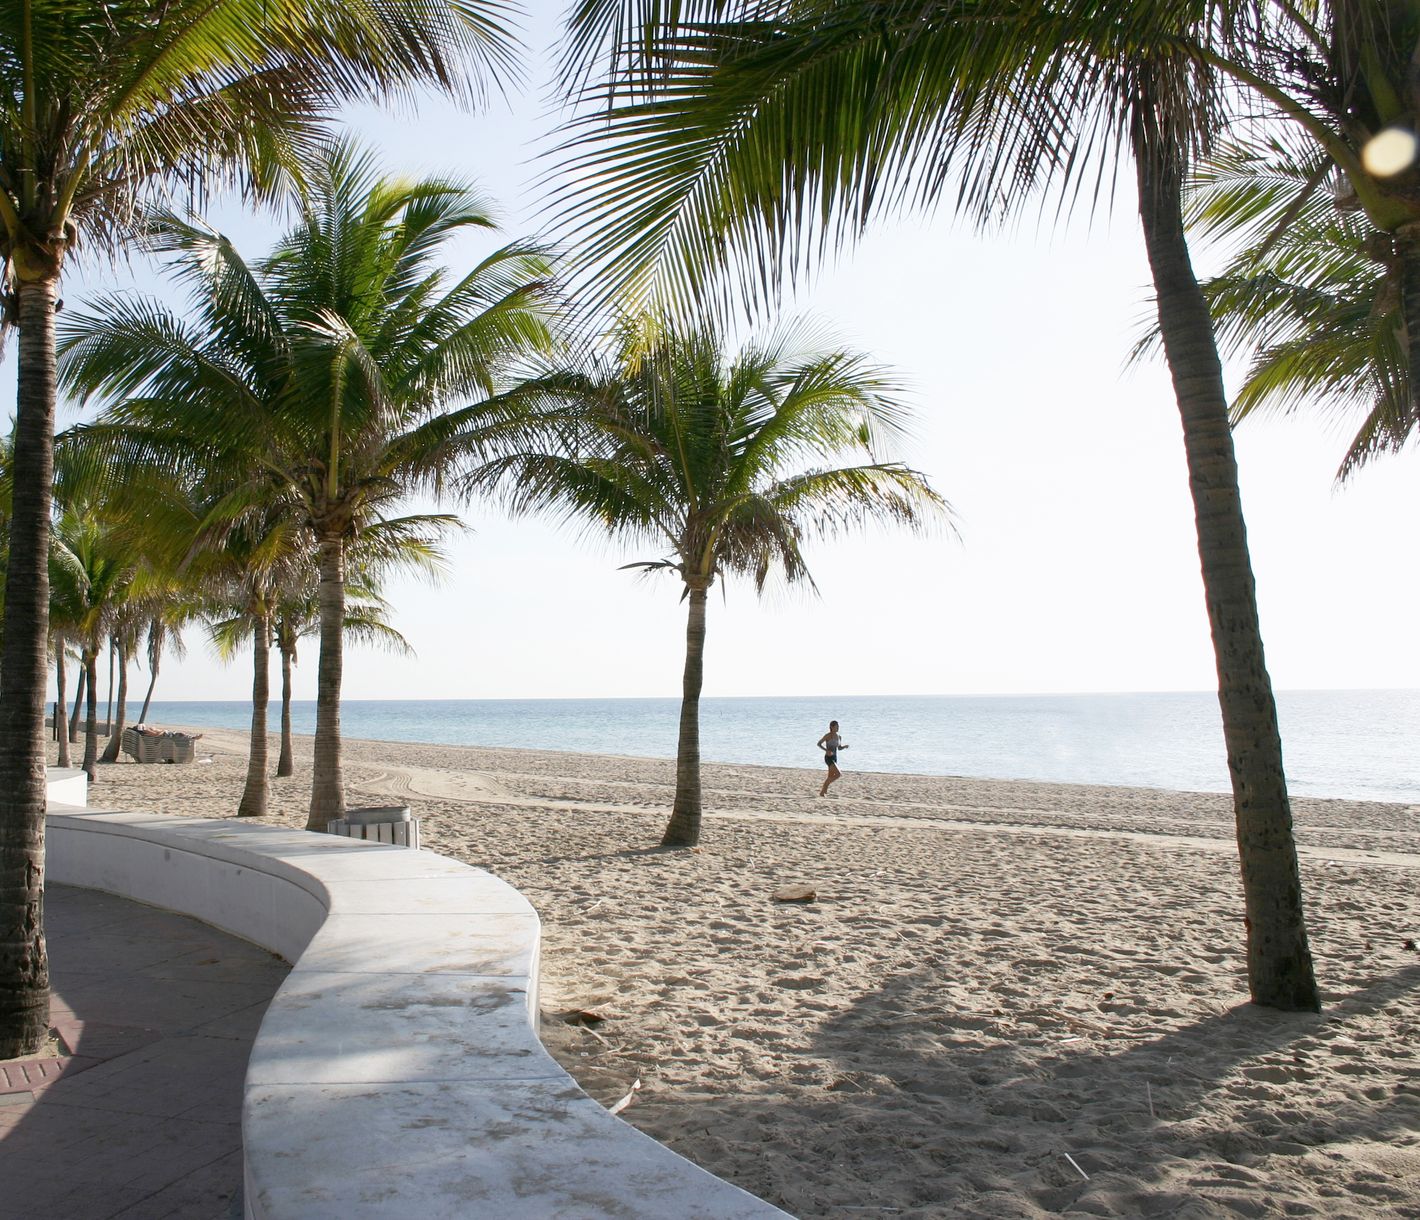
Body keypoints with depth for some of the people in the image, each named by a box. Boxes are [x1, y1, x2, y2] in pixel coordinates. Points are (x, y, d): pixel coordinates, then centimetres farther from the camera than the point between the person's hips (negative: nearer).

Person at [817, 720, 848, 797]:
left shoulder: (839, 737, 11)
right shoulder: (828, 736, -10)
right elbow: (819, 744, -7)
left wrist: (845, 746, 0)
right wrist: (826, 750, -20)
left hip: (835, 758, 8)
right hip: (828, 757, -8)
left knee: (830, 777, 9)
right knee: (839, 774, -17)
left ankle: (822, 792, 20)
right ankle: (824, 788, -4)